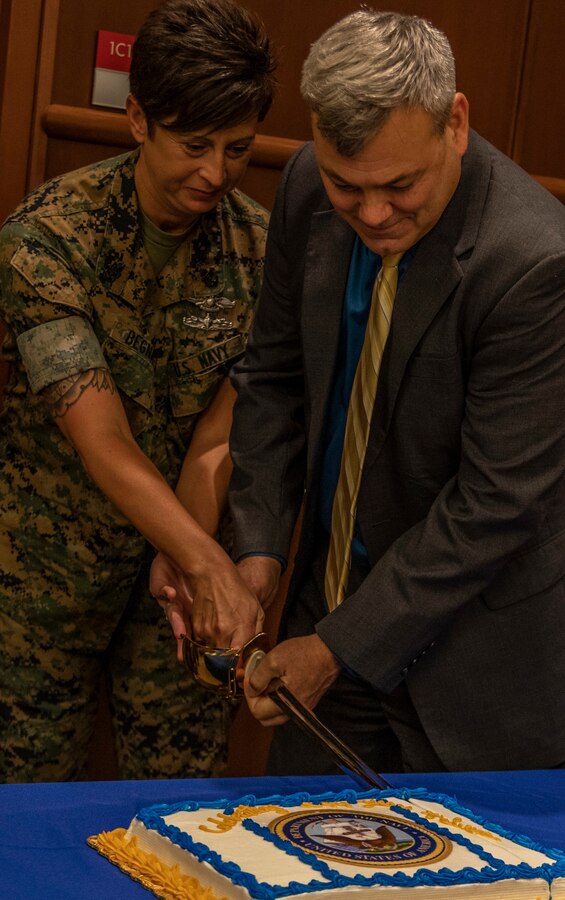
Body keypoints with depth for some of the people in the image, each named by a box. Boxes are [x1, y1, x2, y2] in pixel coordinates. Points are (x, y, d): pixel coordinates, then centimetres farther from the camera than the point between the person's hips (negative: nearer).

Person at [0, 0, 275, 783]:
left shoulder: (258, 247, -7)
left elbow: (216, 437, -8)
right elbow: (102, 443, -28)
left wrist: (180, 559, -23)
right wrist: (211, 566, -38)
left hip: (181, 546, 3)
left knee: (181, 786, 9)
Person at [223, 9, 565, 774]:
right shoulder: (309, 190, -9)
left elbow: (497, 503, -24)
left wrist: (340, 648, -19)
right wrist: (259, 547, -6)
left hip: (473, 639, -5)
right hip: (332, 584, 6)